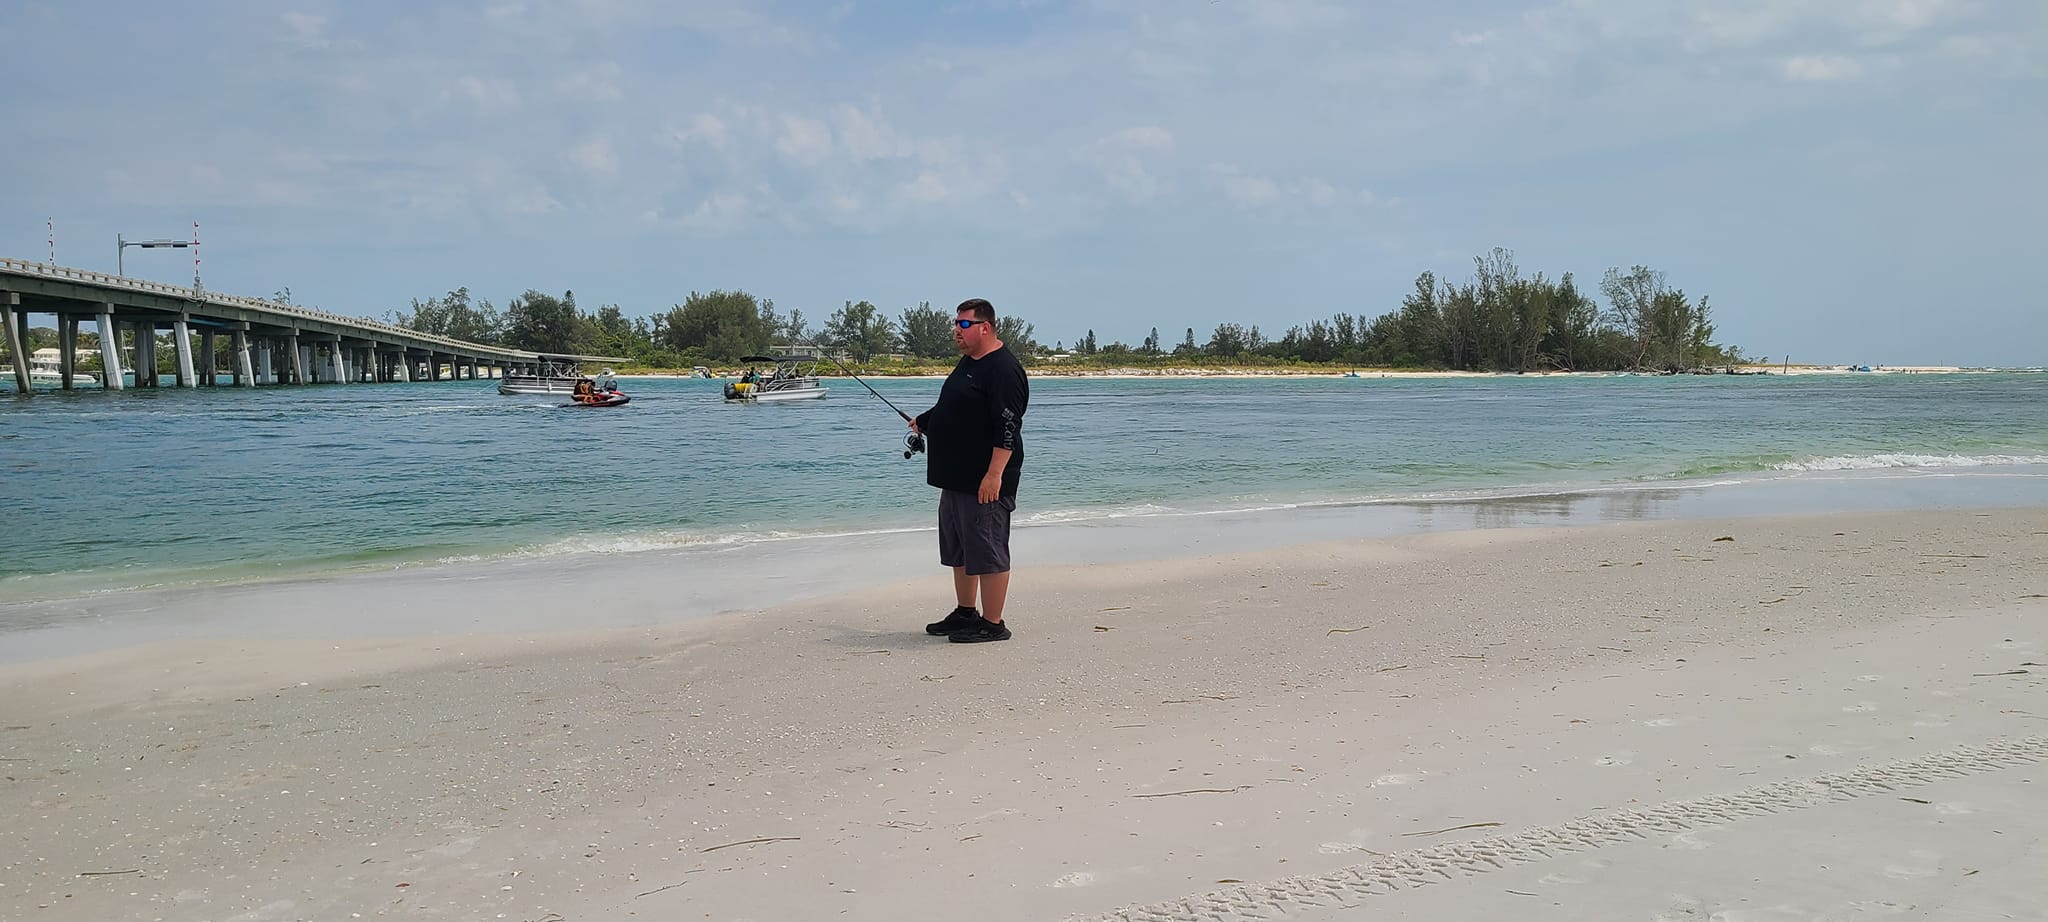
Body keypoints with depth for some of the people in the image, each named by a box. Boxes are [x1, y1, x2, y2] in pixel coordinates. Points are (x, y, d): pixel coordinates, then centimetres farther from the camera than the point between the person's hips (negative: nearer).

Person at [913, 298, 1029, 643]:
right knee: (959, 550, 18)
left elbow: (1008, 427, -23)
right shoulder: (967, 362, 15)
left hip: (985, 482, -11)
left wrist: (994, 475, -27)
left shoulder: (1003, 369, -17)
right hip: (956, 478, 11)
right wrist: (924, 422, 25)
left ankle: (992, 625, 3)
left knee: (988, 552, -4)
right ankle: (965, 614, 30)